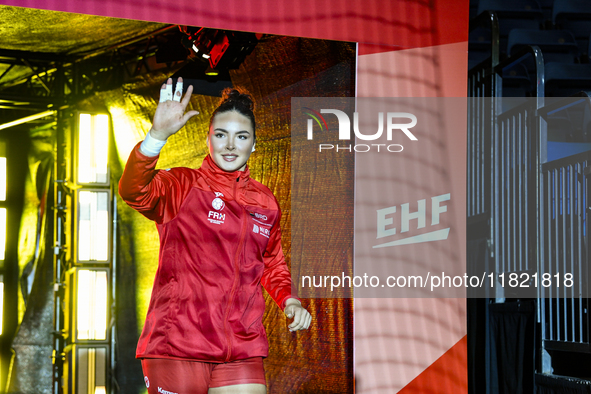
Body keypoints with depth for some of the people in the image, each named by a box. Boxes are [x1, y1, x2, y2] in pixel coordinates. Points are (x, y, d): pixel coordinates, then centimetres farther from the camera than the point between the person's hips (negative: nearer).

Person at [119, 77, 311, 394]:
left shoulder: (265, 202, 14)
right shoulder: (182, 186, -1)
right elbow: (133, 191, -22)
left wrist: (288, 300, 9)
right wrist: (157, 135, -37)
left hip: (242, 350, 4)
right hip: (177, 344, -4)